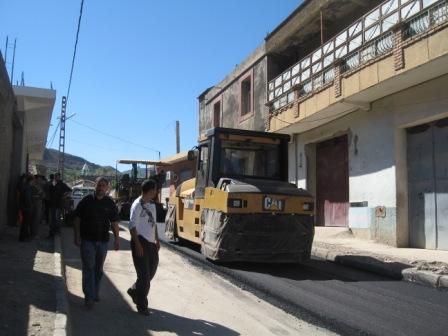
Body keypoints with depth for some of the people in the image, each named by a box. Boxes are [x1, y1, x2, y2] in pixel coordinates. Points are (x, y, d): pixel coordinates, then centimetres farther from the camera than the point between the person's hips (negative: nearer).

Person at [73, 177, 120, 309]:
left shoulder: (110, 203, 2)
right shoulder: (86, 201, -4)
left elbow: (114, 223, 4)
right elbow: (77, 219, -1)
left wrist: (117, 239, -1)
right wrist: (77, 237, -7)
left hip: (103, 240, 3)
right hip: (87, 240, -3)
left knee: (98, 268, 14)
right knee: (88, 268, -6)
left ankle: (95, 293, 28)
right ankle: (89, 296, -1)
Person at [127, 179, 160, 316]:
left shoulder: (152, 204, 12)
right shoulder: (137, 205, -14)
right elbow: (132, 226, -17)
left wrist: (157, 240, 16)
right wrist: (138, 245, -21)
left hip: (151, 242, 8)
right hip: (141, 242, -8)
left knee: (151, 270, 14)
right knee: (144, 274, -2)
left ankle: (134, 290, 36)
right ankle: (142, 305, 11)